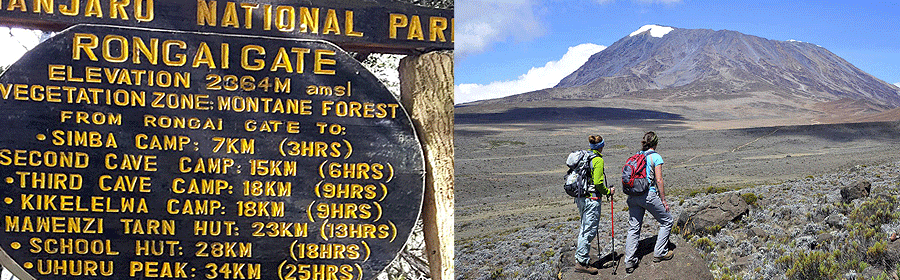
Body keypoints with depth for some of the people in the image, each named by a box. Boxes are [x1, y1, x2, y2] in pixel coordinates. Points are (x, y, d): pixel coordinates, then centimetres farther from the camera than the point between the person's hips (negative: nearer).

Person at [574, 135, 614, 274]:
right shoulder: (598, 160, -13)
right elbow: (598, 183, -18)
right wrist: (608, 192, -4)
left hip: (580, 197, 9)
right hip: (591, 199, -9)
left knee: (584, 228, 19)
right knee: (590, 230, -4)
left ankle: (580, 255, 25)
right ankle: (582, 262, -3)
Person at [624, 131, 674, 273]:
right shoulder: (656, 157, -5)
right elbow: (659, 180, -8)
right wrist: (663, 200, -2)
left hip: (633, 196, 6)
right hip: (648, 194, -6)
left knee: (633, 228, 9)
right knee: (666, 221, 15)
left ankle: (629, 262, 3)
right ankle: (659, 253, 17)